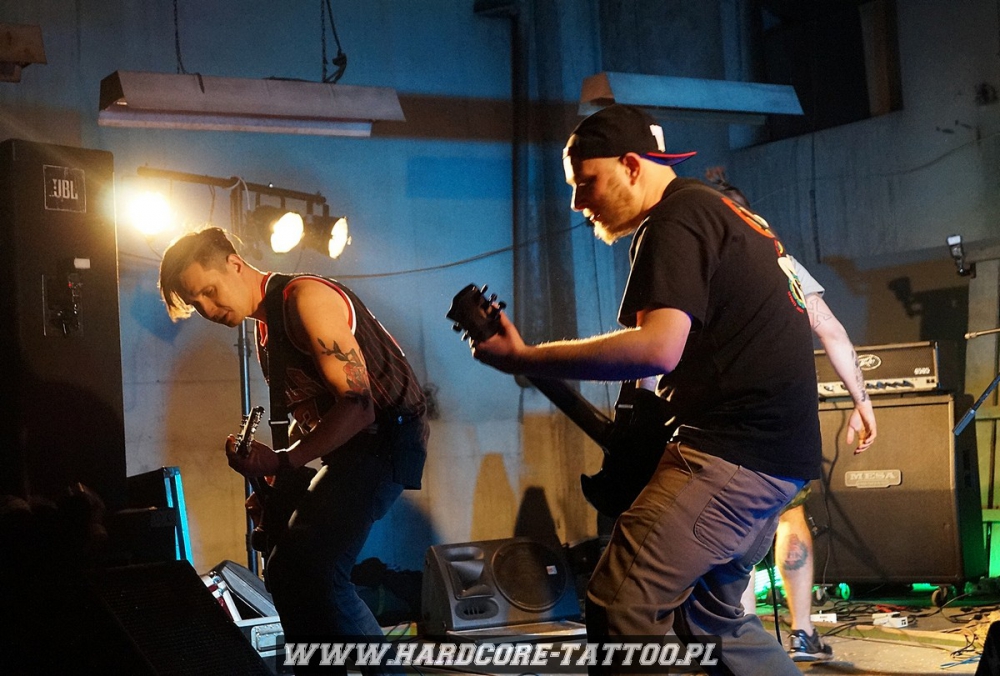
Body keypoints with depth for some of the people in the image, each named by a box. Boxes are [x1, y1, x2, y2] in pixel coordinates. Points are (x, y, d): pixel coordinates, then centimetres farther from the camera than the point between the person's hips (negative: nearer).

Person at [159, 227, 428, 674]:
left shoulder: (305, 298, -15)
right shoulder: (266, 328, 15)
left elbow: (358, 403, -22)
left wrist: (282, 462, -24)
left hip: (387, 436, -10)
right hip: (348, 452, 10)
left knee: (316, 570, -21)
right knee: (287, 570, 9)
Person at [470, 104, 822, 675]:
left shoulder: (674, 220, -12)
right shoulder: (723, 212, 21)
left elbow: (658, 347, -27)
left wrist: (523, 358, -23)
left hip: (733, 452, -11)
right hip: (783, 455, 11)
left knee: (622, 611, -15)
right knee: (712, 617, 21)